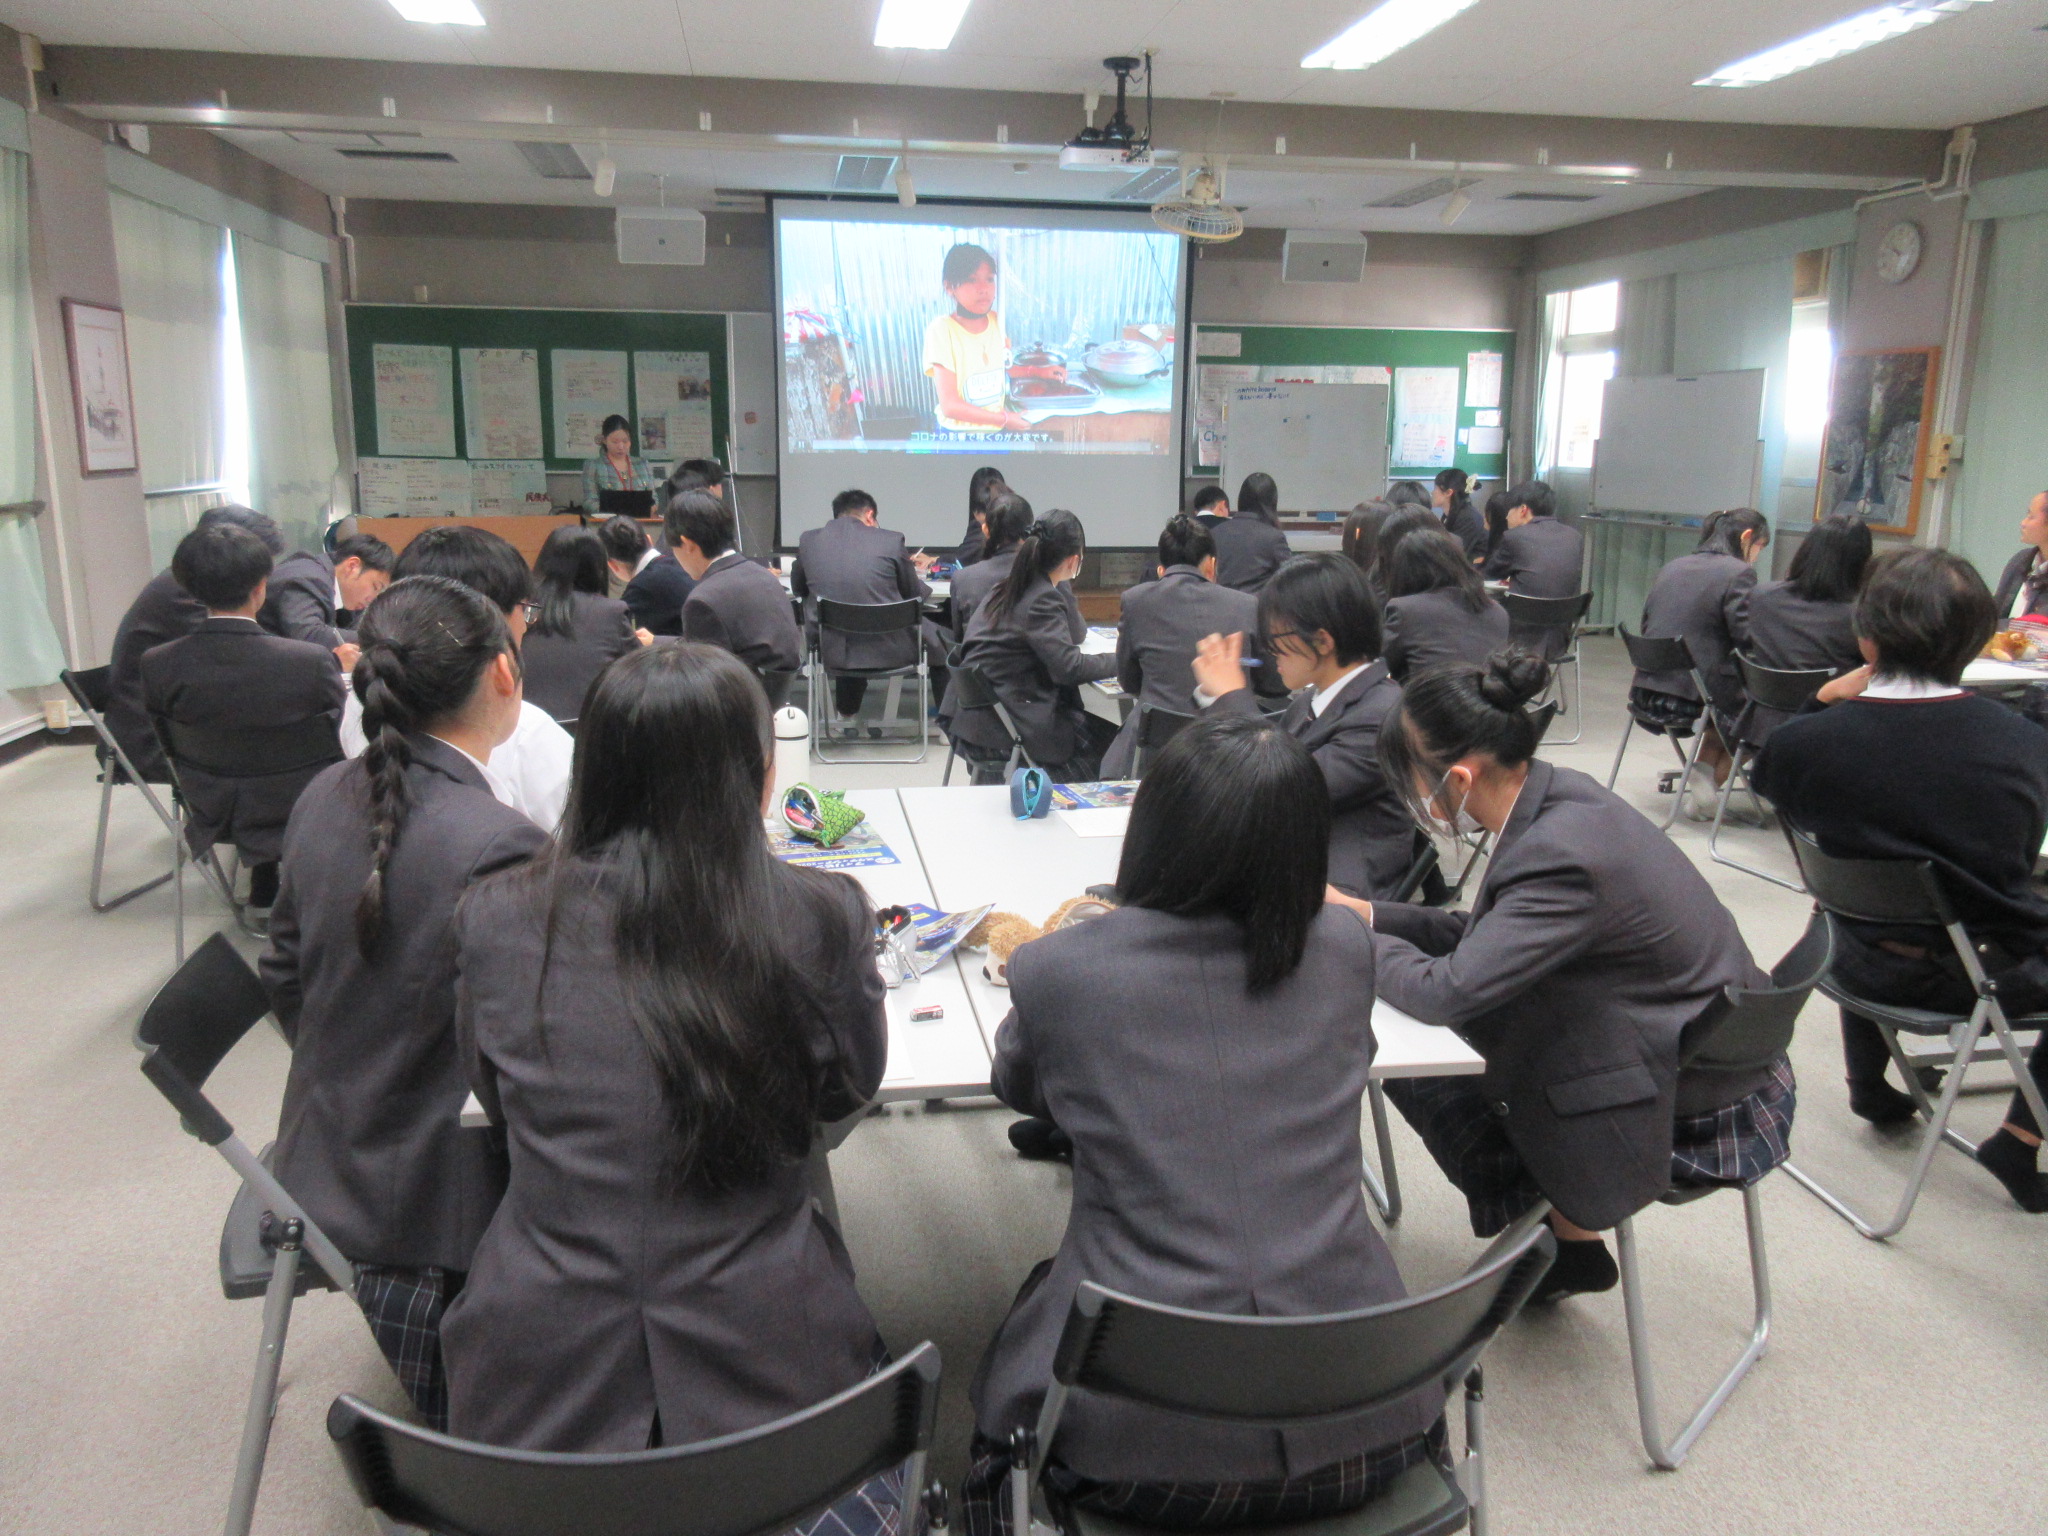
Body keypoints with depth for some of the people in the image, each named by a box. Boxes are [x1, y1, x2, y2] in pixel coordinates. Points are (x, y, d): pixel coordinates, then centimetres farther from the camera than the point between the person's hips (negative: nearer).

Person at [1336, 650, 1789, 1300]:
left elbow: (1445, 991, -28)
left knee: (1423, 1069, -6)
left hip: (1695, 1110, -8)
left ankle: (1569, 1245, 17)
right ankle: (1559, 1222, 17)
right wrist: (1366, 913, 0)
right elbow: (1483, 936, 6)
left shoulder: (1565, 857, -32)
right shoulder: (1553, 796, -6)